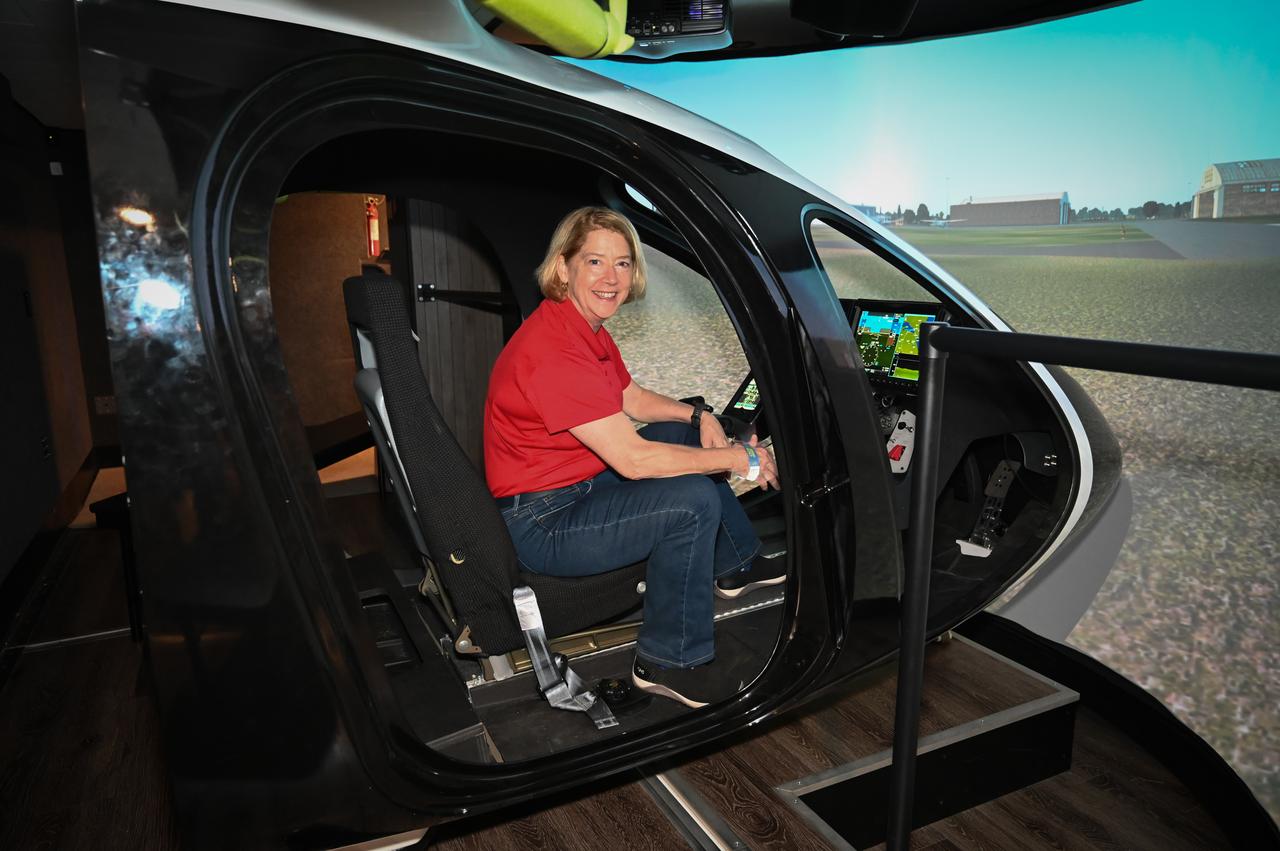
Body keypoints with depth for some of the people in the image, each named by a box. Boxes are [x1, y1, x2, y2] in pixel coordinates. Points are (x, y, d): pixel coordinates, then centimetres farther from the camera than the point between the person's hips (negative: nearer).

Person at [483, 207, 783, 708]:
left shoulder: (588, 328, 3)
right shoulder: (553, 347, -28)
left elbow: (632, 400, 17)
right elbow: (632, 460, -30)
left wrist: (700, 416, -1)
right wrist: (740, 460, -20)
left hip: (577, 483, 10)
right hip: (541, 525, -10)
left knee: (687, 430, 13)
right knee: (695, 499, -23)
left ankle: (735, 564, 22)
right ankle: (668, 663, -7)